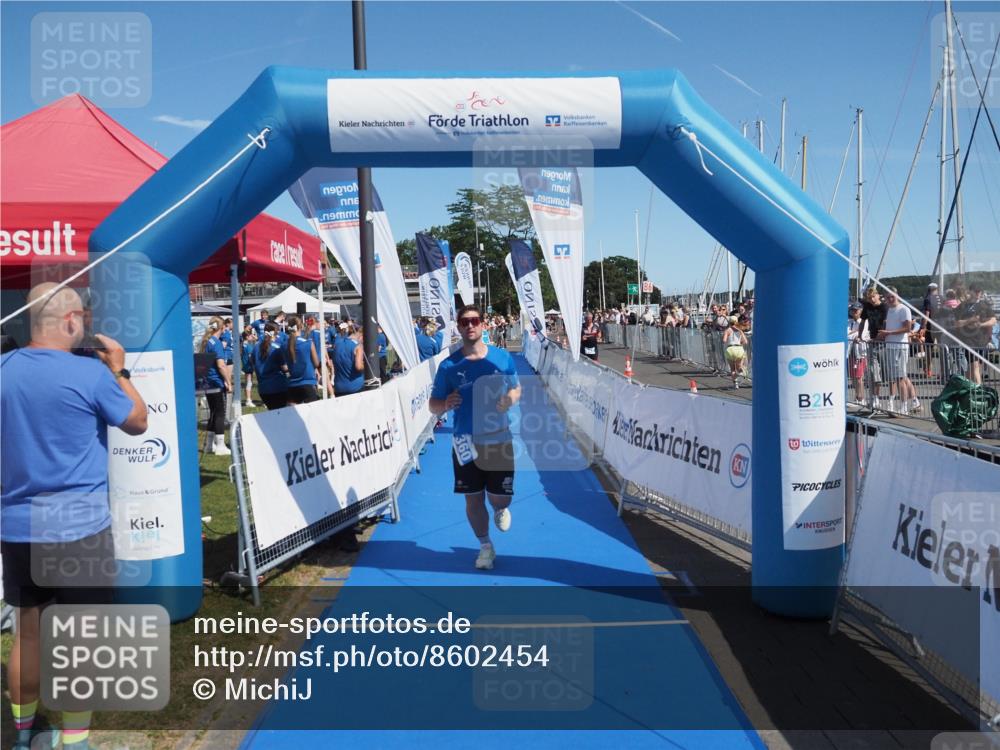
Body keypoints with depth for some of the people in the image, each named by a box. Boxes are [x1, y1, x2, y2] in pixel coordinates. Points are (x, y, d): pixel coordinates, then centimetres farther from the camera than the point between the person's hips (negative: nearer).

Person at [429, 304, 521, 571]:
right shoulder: (448, 365, -5)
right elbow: (433, 405, 0)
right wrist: (445, 404, -23)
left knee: (500, 498, 4)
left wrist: (509, 400, -13)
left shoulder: (502, 358, -3)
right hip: (466, 444, 0)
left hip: (499, 441, 0)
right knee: (473, 499, 8)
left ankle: (501, 510, 43)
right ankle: (485, 547, 31)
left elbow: (517, 389, 10)